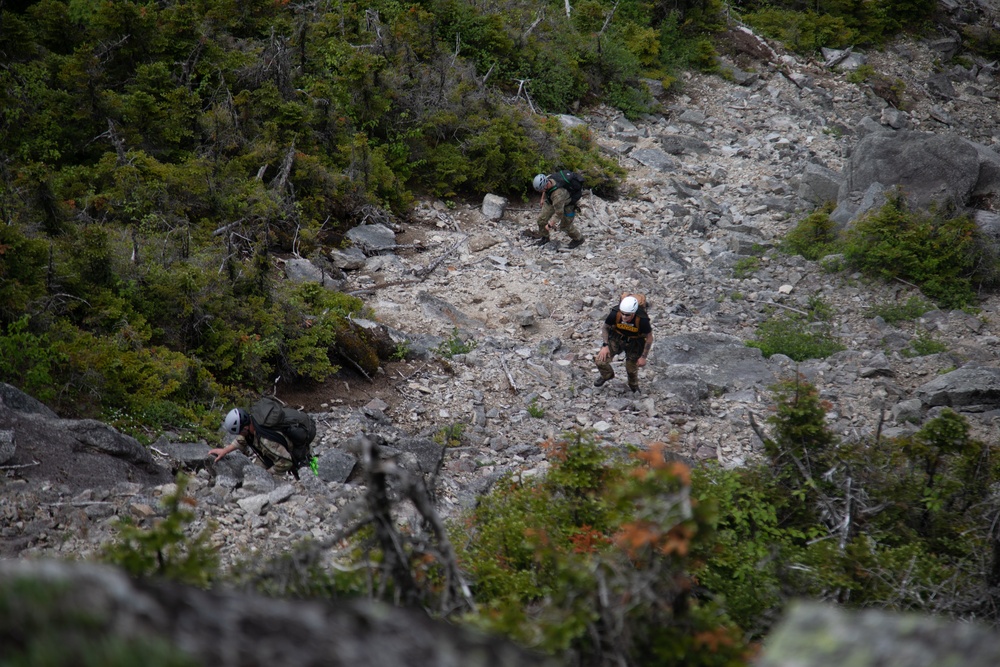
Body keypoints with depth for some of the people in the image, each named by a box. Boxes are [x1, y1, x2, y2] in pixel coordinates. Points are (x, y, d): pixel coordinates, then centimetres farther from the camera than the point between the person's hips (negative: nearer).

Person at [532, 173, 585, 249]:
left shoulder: (558, 195, -47)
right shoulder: (548, 178, -26)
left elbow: (559, 213, -35)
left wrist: (550, 225, -24)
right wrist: (543, 198, 18)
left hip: (566, 205, -7)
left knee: (565, 225, 12)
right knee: (541, 219, 3)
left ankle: (578, 239, 40)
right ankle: (544, 238, 28)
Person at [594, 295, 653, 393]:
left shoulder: (642, 320, -35)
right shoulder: (615, 314, -31)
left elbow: (649, 338, -17)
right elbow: (605, 328, -8)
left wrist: (643, 357, -12)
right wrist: (605, 345, -16)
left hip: (634, 343, -1)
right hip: (617, 338, 1)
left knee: (632, 369, 9)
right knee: (600, 360, -12)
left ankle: (634, 386, 46)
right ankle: (607, 375, 24)